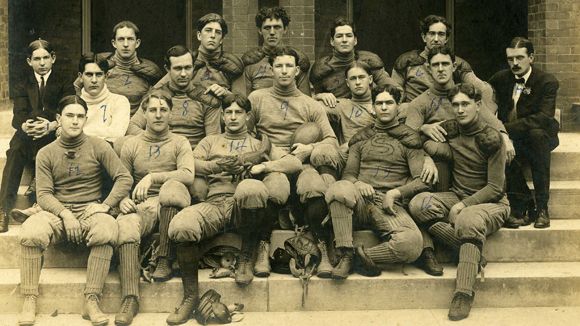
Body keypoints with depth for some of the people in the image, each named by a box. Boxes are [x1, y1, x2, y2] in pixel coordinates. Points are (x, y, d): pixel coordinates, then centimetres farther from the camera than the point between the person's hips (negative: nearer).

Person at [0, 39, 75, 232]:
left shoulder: (65, 83, 12)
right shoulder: (22, 86, 18)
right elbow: (18, 116, 3)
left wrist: (50, 126, -24)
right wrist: (25, 126, -23)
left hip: (55, 135, -1)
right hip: (29, 135, 1)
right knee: (16, 148, -30)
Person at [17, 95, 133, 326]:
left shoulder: (98, 147, 6)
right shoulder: (46, 154, 8)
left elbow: (125, 178, 2)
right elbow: (44, 194, 1)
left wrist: (105, 205, -11)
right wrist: (65, 213, -17)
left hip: (90, 210, -1)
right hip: (57, 211, 1)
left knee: (107, 230, -36)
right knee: (31, 232, -32)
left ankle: (91, 302, -29)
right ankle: (29, 301, -20)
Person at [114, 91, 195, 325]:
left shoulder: (179, 143, 12)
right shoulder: (131, 145, 17)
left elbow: (188, 175, -8)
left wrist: (152, 176, -17)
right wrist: (123, 200, -10)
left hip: (172, 204, -1)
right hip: (141, 206, 1)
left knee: (172, 187, -37)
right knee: (125, 225, -34)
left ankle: (165, 261, -24)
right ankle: (130, 299, -38)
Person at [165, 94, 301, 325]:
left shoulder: (259, 145, 26)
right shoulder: (211, 141, 31)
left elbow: (295, 163, 11)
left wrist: (263, 166, -3)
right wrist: (217, 165, -5)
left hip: (247, 206, -1)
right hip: (215, 202, 1)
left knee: (250, 187, -40)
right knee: (180, 226, -32)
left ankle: (246, 258, -17)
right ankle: (190, 295, -15)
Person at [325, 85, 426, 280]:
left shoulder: (409, 140, 15)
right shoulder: (361, 138, 24)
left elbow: (422, 180, 7)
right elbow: (348, 173, 17)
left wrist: (396, 193, -10)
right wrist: (358, 184, -7)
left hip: (391, 205, -2)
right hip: (361, 200, 2)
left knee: (411, 244, -34)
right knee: (340, 189, -37)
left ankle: (364, 255, -9)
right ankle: (345, 256, -27)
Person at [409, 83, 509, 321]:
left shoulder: (491, 138, -8)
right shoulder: (450, 131, 7)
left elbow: (495, 187, -11)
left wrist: (464, 205, -21)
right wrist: (434, 146, -2)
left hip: (490, 202, -5)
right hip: (457, 196, 5)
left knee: (468, 219, -41)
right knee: (418, 204, -25)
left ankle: (464, 294, -38)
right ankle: (473, 254, -26)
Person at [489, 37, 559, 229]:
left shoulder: (547, 82, -9)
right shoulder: (501, 79, 5)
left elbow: (544, 117, -23)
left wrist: (507, 127, -33)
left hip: (540, 136, -2)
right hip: (510, 140, 2)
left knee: (537, 134, -37)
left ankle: (541, 207, -30)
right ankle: (523, 206, -24)